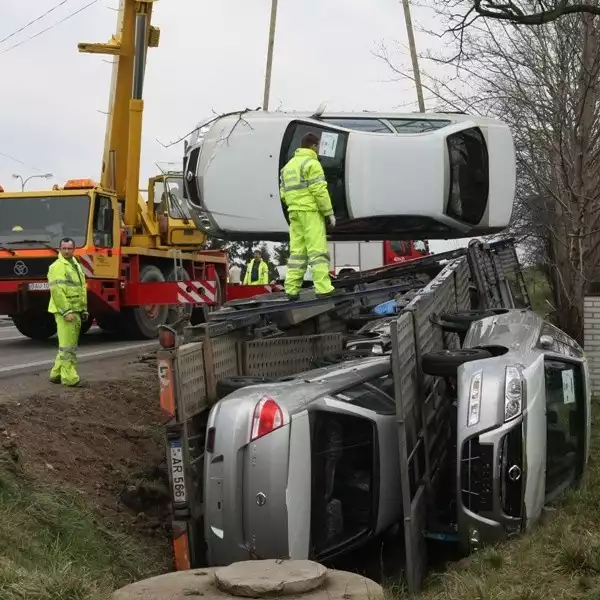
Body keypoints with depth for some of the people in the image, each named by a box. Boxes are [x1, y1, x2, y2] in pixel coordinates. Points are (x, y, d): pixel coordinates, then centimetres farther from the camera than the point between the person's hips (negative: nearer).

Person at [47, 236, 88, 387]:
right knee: (67, 345, -8)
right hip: (65, 312, -9)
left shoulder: (76, 265, 18)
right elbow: (57, 291, -18)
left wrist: (84, 309, 18)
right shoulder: (57, 266, -10)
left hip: (75, 312, 9)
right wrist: (66, 311, -22)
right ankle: (69, 378, -5)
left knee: (69, 344, 13)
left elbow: (82, 290, 23)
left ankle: (56, 374, 22)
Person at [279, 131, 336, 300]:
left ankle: (291, 290, 4)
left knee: (297, 251, 7)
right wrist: (329, 212, -10)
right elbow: (319, 191, -14)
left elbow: (283, 193, 16)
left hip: (294, 213, 8)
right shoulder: (311, 163, -7)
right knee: (318, 250, -8)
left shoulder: (288, 165, 19)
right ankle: (323, 288, -12)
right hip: (311, 211, -7)